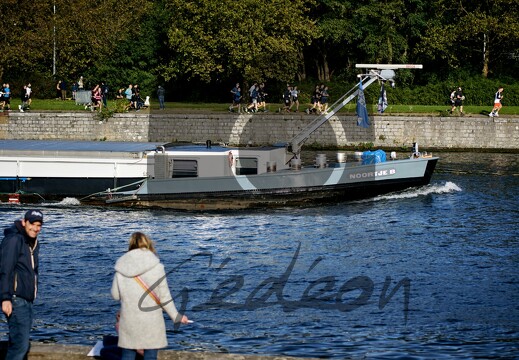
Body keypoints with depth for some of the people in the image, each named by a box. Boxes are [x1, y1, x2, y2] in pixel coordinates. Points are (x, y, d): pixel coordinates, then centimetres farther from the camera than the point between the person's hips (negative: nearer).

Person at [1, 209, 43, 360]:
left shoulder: (34, 244, 16)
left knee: (18, 343, 12)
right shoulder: (14, 240, -13)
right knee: (20, 344, -15)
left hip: (27, 301, 10)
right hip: (16, 301, -10)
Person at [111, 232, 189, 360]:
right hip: (151, 320, -2)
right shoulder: (156, 267, -9)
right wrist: (176, 317, 6)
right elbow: (164, 296, -6)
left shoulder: (121, 267, -3)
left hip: (129, 320, 2)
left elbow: (115, 295, 3)